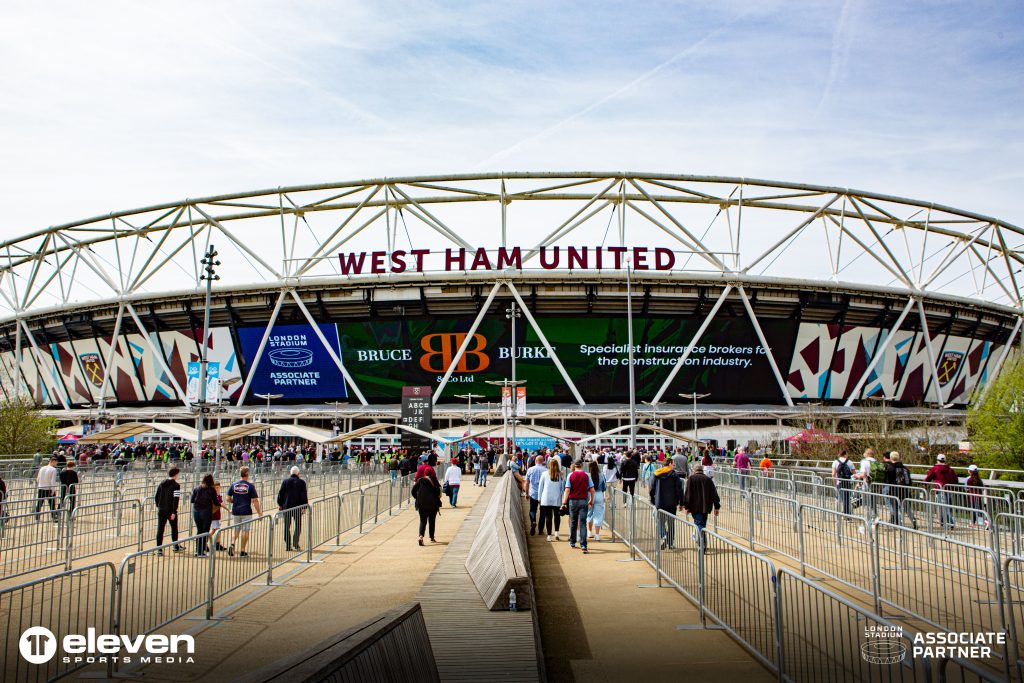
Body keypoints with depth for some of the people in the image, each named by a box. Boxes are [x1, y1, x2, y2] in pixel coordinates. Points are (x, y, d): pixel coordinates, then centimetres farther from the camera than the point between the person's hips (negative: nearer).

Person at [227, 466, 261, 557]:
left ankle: (232, 544, -7)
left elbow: (228, 499, 2)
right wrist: (259, 513, -5)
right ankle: (242, 551, 8)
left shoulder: (233, 485, 1)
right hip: (246, 512, -3)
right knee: (245, 531, 5)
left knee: (236, 529, 17)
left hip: (235, 511, 3)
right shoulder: (250, 486, -8)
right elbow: (255, 501, -10)